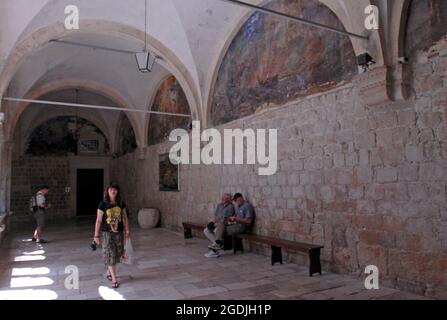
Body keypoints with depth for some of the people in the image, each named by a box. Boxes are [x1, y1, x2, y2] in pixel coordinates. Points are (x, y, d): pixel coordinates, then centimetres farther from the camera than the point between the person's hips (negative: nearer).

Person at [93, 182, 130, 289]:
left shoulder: (121, 204, 0)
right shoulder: (103, 205, -9)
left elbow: (125, 218, 8)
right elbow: (98, 221, -7)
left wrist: (127, 230, 7)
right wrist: (96, 235, -6)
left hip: (119, 233, 4)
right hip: (107, 233, -3)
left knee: (117, 254, 12)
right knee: (110, 255, -2)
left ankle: (108, 272, 36)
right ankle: (114, 279, 5)